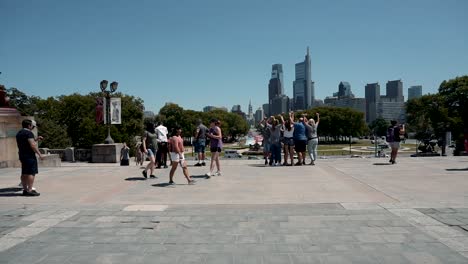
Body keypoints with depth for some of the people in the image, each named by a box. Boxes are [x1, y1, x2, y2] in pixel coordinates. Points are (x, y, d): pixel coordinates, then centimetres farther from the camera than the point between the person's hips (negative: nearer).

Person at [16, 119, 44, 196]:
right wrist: (39, 154, -18)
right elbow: (32, 145, -20)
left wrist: (35, 140, 20)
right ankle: (30, 190, -12)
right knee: (31, 173, -8)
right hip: (29, 155, -10)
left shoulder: (19, 133, 16)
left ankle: (25, 190, 16)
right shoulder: (29, 133, -13)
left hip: (22, 155, 10)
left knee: (24, 173, 11)